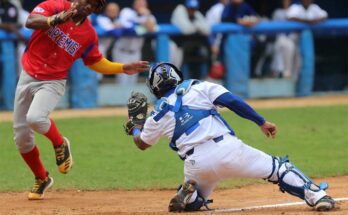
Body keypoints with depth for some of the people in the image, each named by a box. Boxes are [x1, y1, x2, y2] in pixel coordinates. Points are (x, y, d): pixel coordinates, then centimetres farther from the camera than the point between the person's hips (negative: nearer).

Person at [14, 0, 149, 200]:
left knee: (35, 118, -32)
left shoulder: (89, 34, -2)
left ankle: (60, 144, -1)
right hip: (28, 77, 1)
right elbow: (31, 21, -26)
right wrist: (57, 19, -41)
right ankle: (42, 179, 28)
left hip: (52, 83, -1)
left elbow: (95, 62, 14)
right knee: (21, 137, 6)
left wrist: (123, 68, 6)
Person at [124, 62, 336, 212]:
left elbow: (142, 143, 30)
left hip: (196, 164, 1)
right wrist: (262, 122, 1)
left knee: (192, 201, 32)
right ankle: (316, 195, -11)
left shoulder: (158, 115, 15)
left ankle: (190, 195, -5)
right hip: (227, 149, -1)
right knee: (278, 167, 11)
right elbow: (232, 101, -1)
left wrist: (135, 122, 50)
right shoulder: (198, 87, 11)